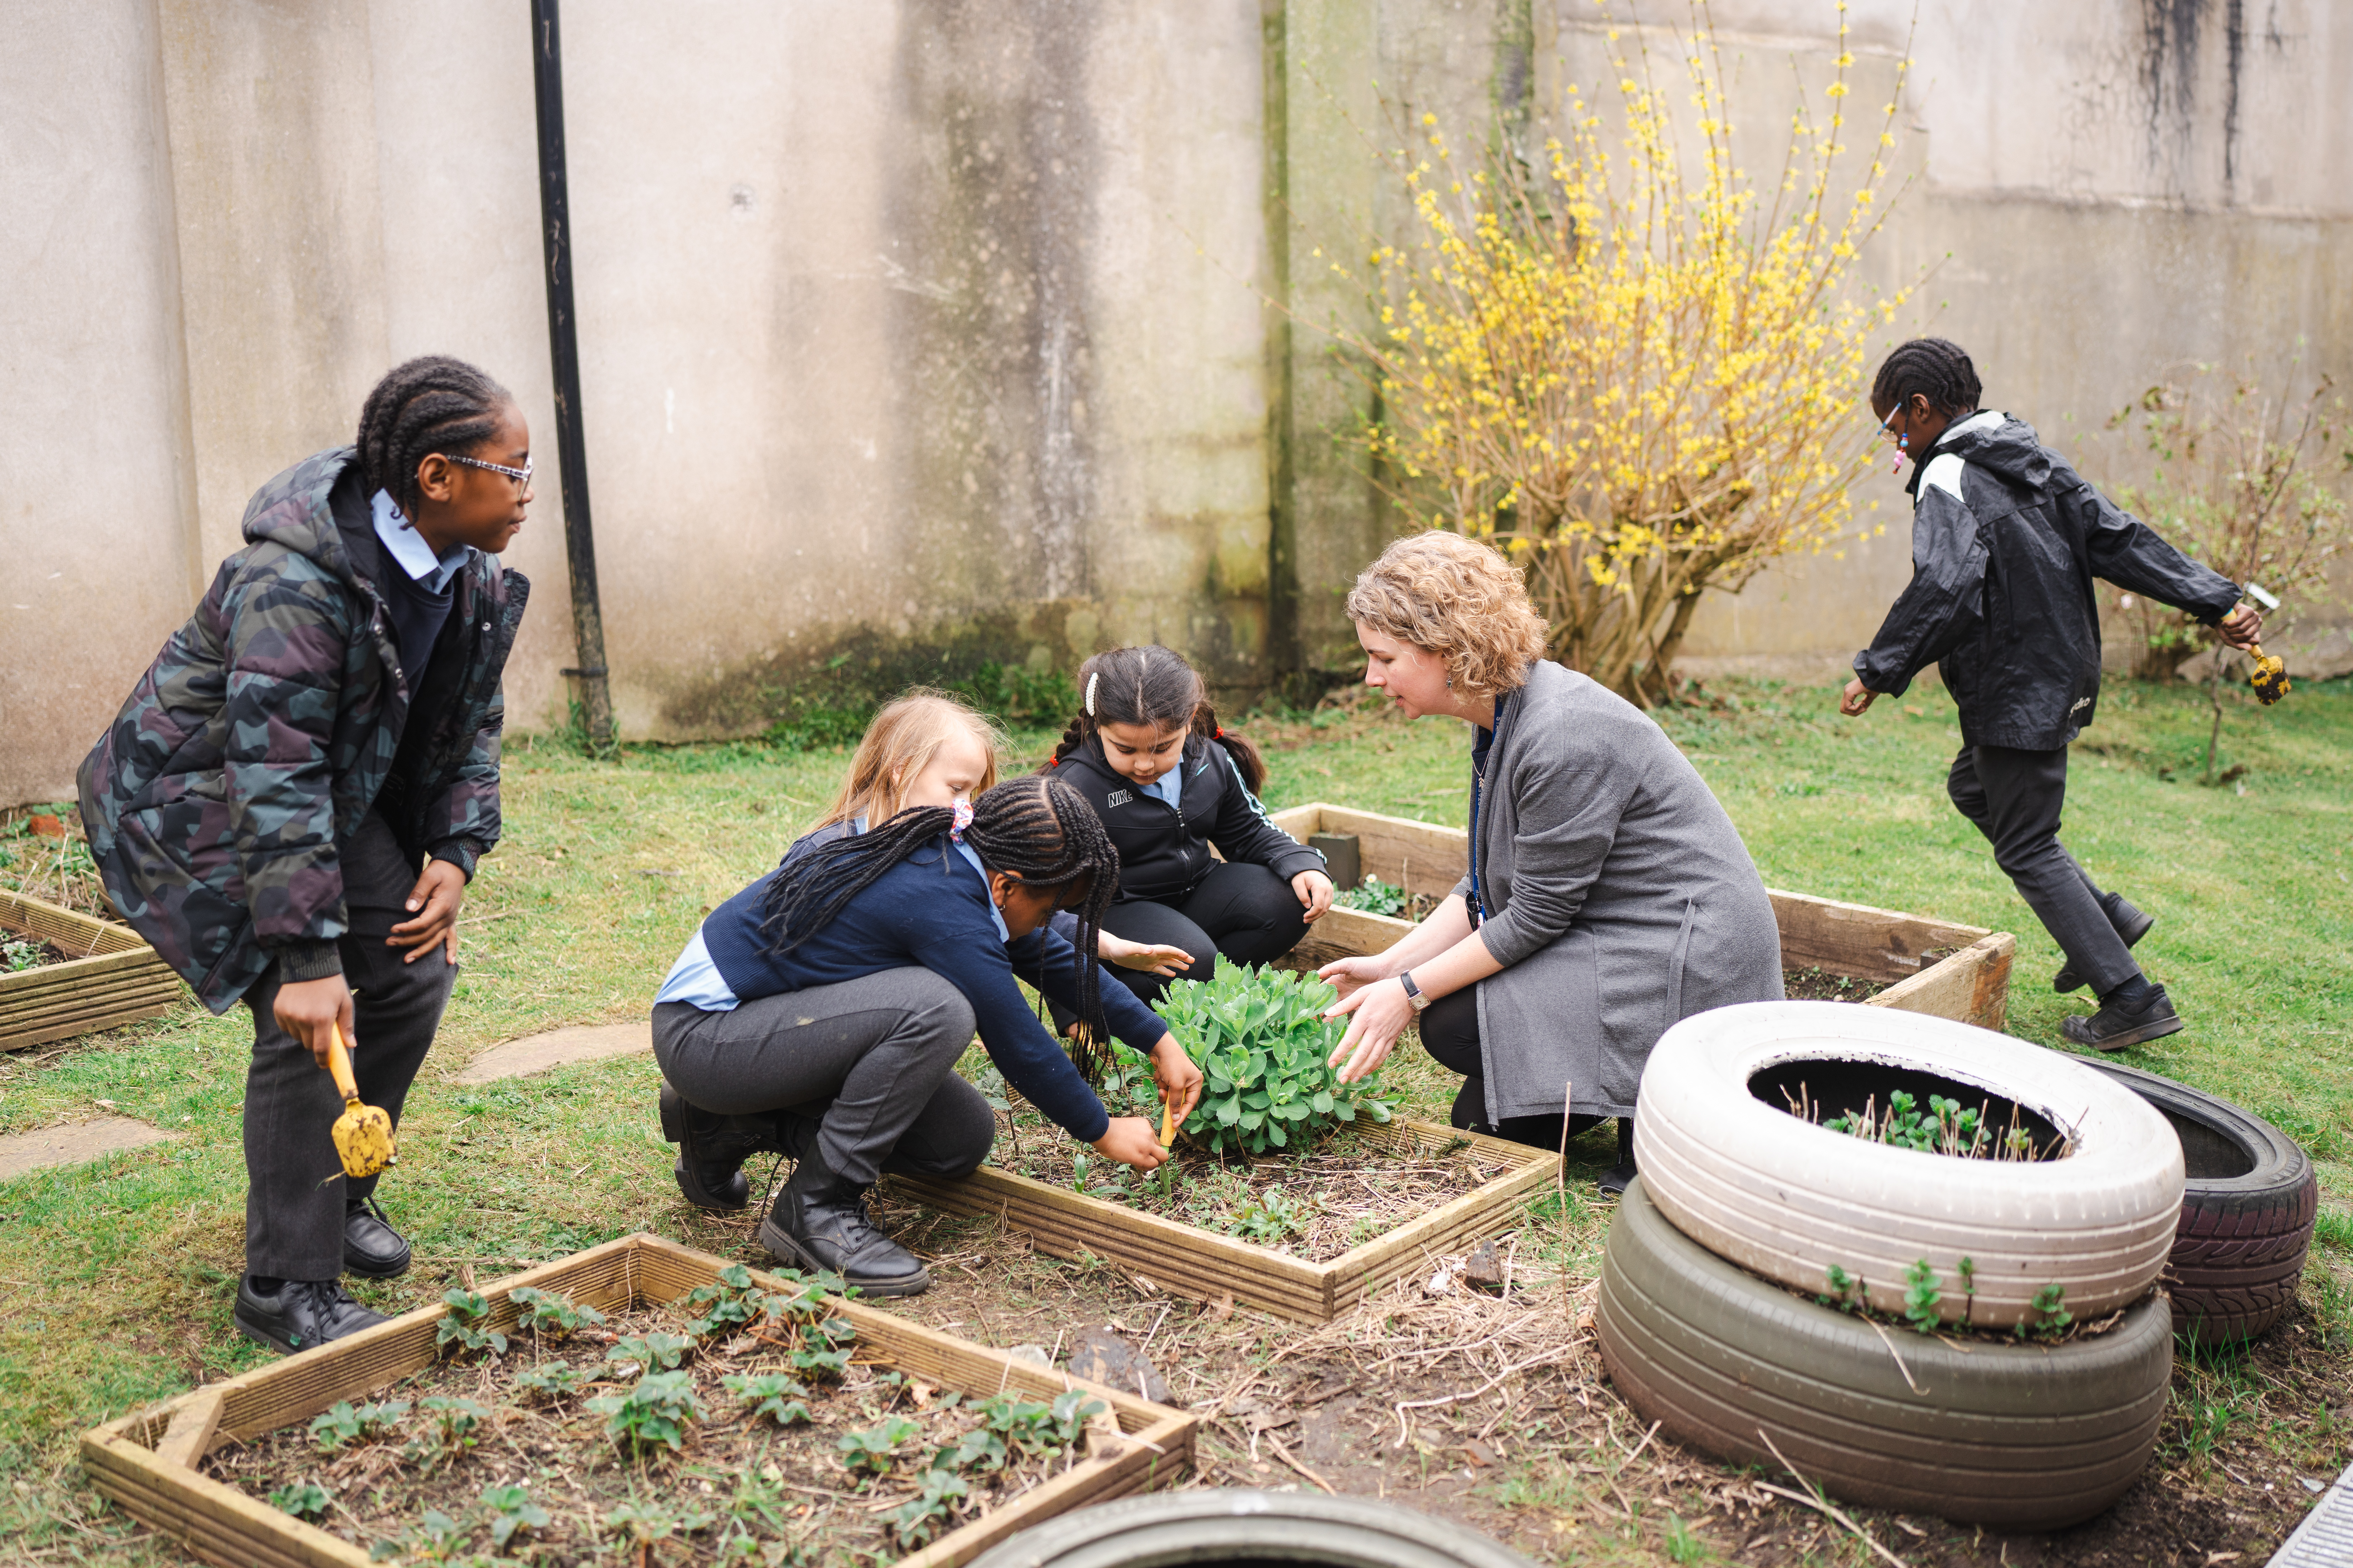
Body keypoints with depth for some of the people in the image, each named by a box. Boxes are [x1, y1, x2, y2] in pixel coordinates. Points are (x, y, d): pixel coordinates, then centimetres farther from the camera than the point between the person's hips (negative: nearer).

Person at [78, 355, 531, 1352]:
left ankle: (340, 1195, 24)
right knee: (310, 1016, -17)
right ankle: (285, 1285, -6)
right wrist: (308, 957, -39)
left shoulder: (471, 578, -7)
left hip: (342, 793, 8)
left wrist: (456, 852, -9)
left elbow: (473, 727, 5)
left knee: (413, 975, 1)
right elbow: (276, 777, -36)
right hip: (199, 796, -8)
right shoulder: (295, 581, -33)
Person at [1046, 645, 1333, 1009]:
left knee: (1288, 903, -15)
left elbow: (1249, 833, 11)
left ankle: (1200, 984, -15)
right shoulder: (1076, 787, -21)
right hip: (1115, 909, -6)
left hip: (1196, 893, 6)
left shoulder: (1211, 760, -5)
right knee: (1190, 960, -34)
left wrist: (1302, 866, -9)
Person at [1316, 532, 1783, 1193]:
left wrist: (1411, 992, -15)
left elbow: (1536, 915, -21)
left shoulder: (1562, 737, -26)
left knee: (1457, 1023, -16)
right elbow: (1487, 885, 10)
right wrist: (1391, 964, 1)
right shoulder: (1503, 716, 4)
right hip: (1610, 937, 10)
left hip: (1686, 964, -10)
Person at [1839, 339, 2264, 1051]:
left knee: (2027, 849, 1)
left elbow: (1943, 589, -30)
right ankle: (2106, 916, 24)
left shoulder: (1948, 479, -16)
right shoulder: (2033, 460, 11)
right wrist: (2216, 601, 5)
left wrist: (1879, 671, -24)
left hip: (2016, 696, -10)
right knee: (1973, 790, 26)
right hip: (2060, 680, 10)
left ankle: (2132, 1000, 3)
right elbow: (2118, 538, 8)